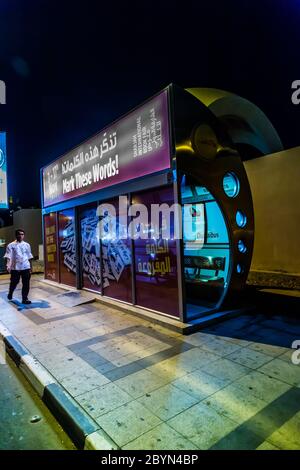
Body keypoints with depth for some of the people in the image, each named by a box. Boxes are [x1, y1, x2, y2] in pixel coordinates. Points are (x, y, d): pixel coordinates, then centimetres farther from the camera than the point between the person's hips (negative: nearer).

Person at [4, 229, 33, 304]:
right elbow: (8, 256, -9)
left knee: (26, 284, 0)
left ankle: (25, 299, 9)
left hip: (26, 267, 2)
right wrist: (8, 265, -24)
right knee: (14, 283, 13)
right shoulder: (11, 245, -1)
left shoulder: (27, 245, 8)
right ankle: (10, 294, 41)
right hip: (15, 268, -2)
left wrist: (30, 267, 12)